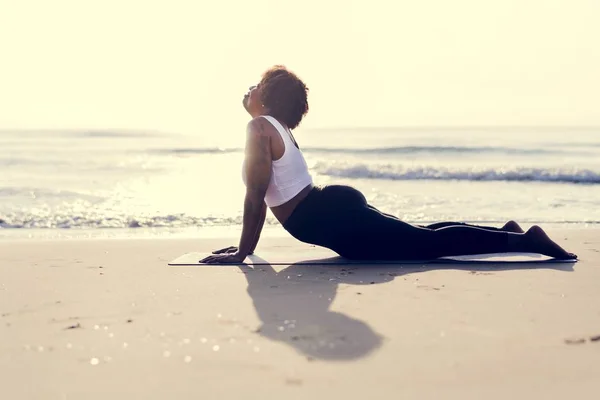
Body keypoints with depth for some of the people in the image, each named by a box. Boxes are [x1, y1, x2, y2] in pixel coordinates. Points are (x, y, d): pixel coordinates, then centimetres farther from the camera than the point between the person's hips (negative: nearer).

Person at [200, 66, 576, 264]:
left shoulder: (259, 127, -9)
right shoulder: (277, 127, 20)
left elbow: (256, 196, -16)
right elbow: (266, 194, 27)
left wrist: (242, 253, -13)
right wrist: (243, 244, 28)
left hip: (333, 218, -9)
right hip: (337, 207, 9)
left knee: (426, 242, -12)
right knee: (420, 234, 18)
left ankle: (522, 240, -14)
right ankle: (507, 232, 21)